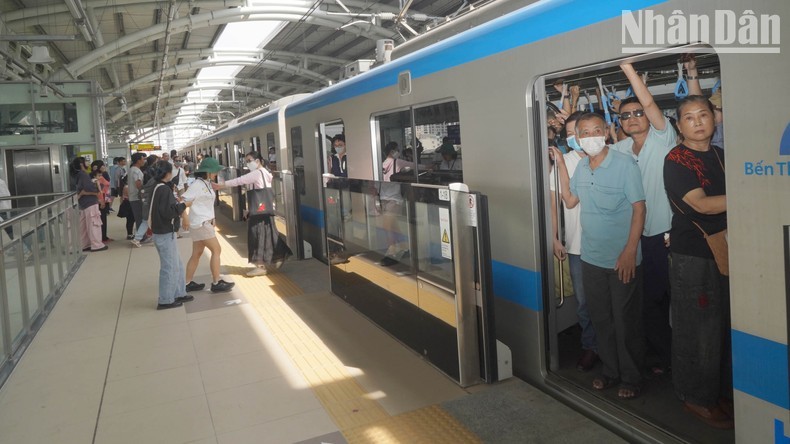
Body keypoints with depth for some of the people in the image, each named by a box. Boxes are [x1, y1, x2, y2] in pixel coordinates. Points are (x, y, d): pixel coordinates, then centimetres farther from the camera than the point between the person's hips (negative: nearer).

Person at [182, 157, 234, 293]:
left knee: (197, 254, 13)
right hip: (200, 224, -9)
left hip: (205, 223, 9)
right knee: (216, 250, -6)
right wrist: (184, 220, -19)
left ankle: (188, 283, 20)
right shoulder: (197, 185, -15)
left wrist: (211, 219, 16)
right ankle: (216, 283, -1)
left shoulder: (206, 184, 12)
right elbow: (183, 201, -20)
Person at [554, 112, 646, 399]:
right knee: (601, 319, 16)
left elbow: (639, 208, -13)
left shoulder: (625, 164, -12)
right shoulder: (582, 166, 6)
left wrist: (630, 251, -19)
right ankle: (610, 370, 32)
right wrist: (560, 164, 7)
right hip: (591, 258, 6)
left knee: (626, 322, 7)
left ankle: (631, 378, 23)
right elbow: (569, 201, 13)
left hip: (622, 259, -6)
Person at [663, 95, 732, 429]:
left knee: (724, 324, 11)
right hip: (692, 255, -6)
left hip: (724, 250, 7)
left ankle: (721, 390, 26)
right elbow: (702, 204, -17)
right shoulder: (676, 160, -8)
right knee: (697, 329, 0)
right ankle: (696, 396, 14)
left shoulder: (721, 155, 14)